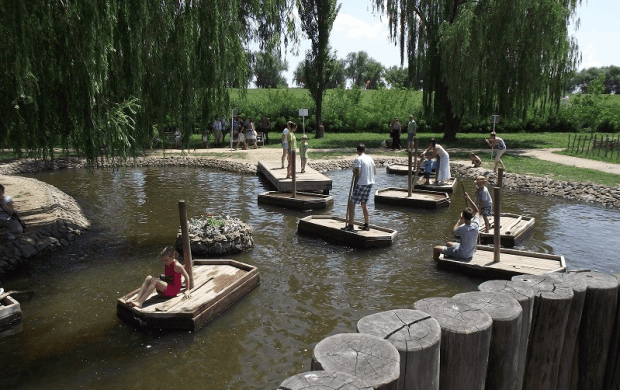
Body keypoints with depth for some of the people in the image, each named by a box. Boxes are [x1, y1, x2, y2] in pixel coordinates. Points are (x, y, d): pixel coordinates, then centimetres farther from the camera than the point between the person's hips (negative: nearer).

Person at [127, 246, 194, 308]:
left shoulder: (177, 265, -13)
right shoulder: (166, 264, 9)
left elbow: (187, 277, -9)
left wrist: (187, 290, -8)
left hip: (173, 290, -8)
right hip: (166, 287, 8)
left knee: (154, 280, -29)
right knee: (149, 278, -13)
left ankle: (140, 302, -36)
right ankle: (137, 297, -25)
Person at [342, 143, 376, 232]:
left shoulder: (358, 159, -11)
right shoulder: (370, 158, 10)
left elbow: (358, 173, -18)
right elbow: (375, 172, 13)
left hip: (361, 184, -8)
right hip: (370, 183, 8)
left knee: (351, 204, -2)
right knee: (363, 204, 19)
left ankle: (350, 226, -5)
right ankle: (366, 225, 22)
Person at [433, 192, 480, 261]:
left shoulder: (462, 229, -32)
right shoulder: (476, 225, -16)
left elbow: (454, 230, -6)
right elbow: (477, 211, 3)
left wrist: (460, 220, -1)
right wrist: (469, 199, 2)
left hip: (462, 254, -7)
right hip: (471, 253, 7)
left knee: (436, 249, 1)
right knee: (448, 244, 30)